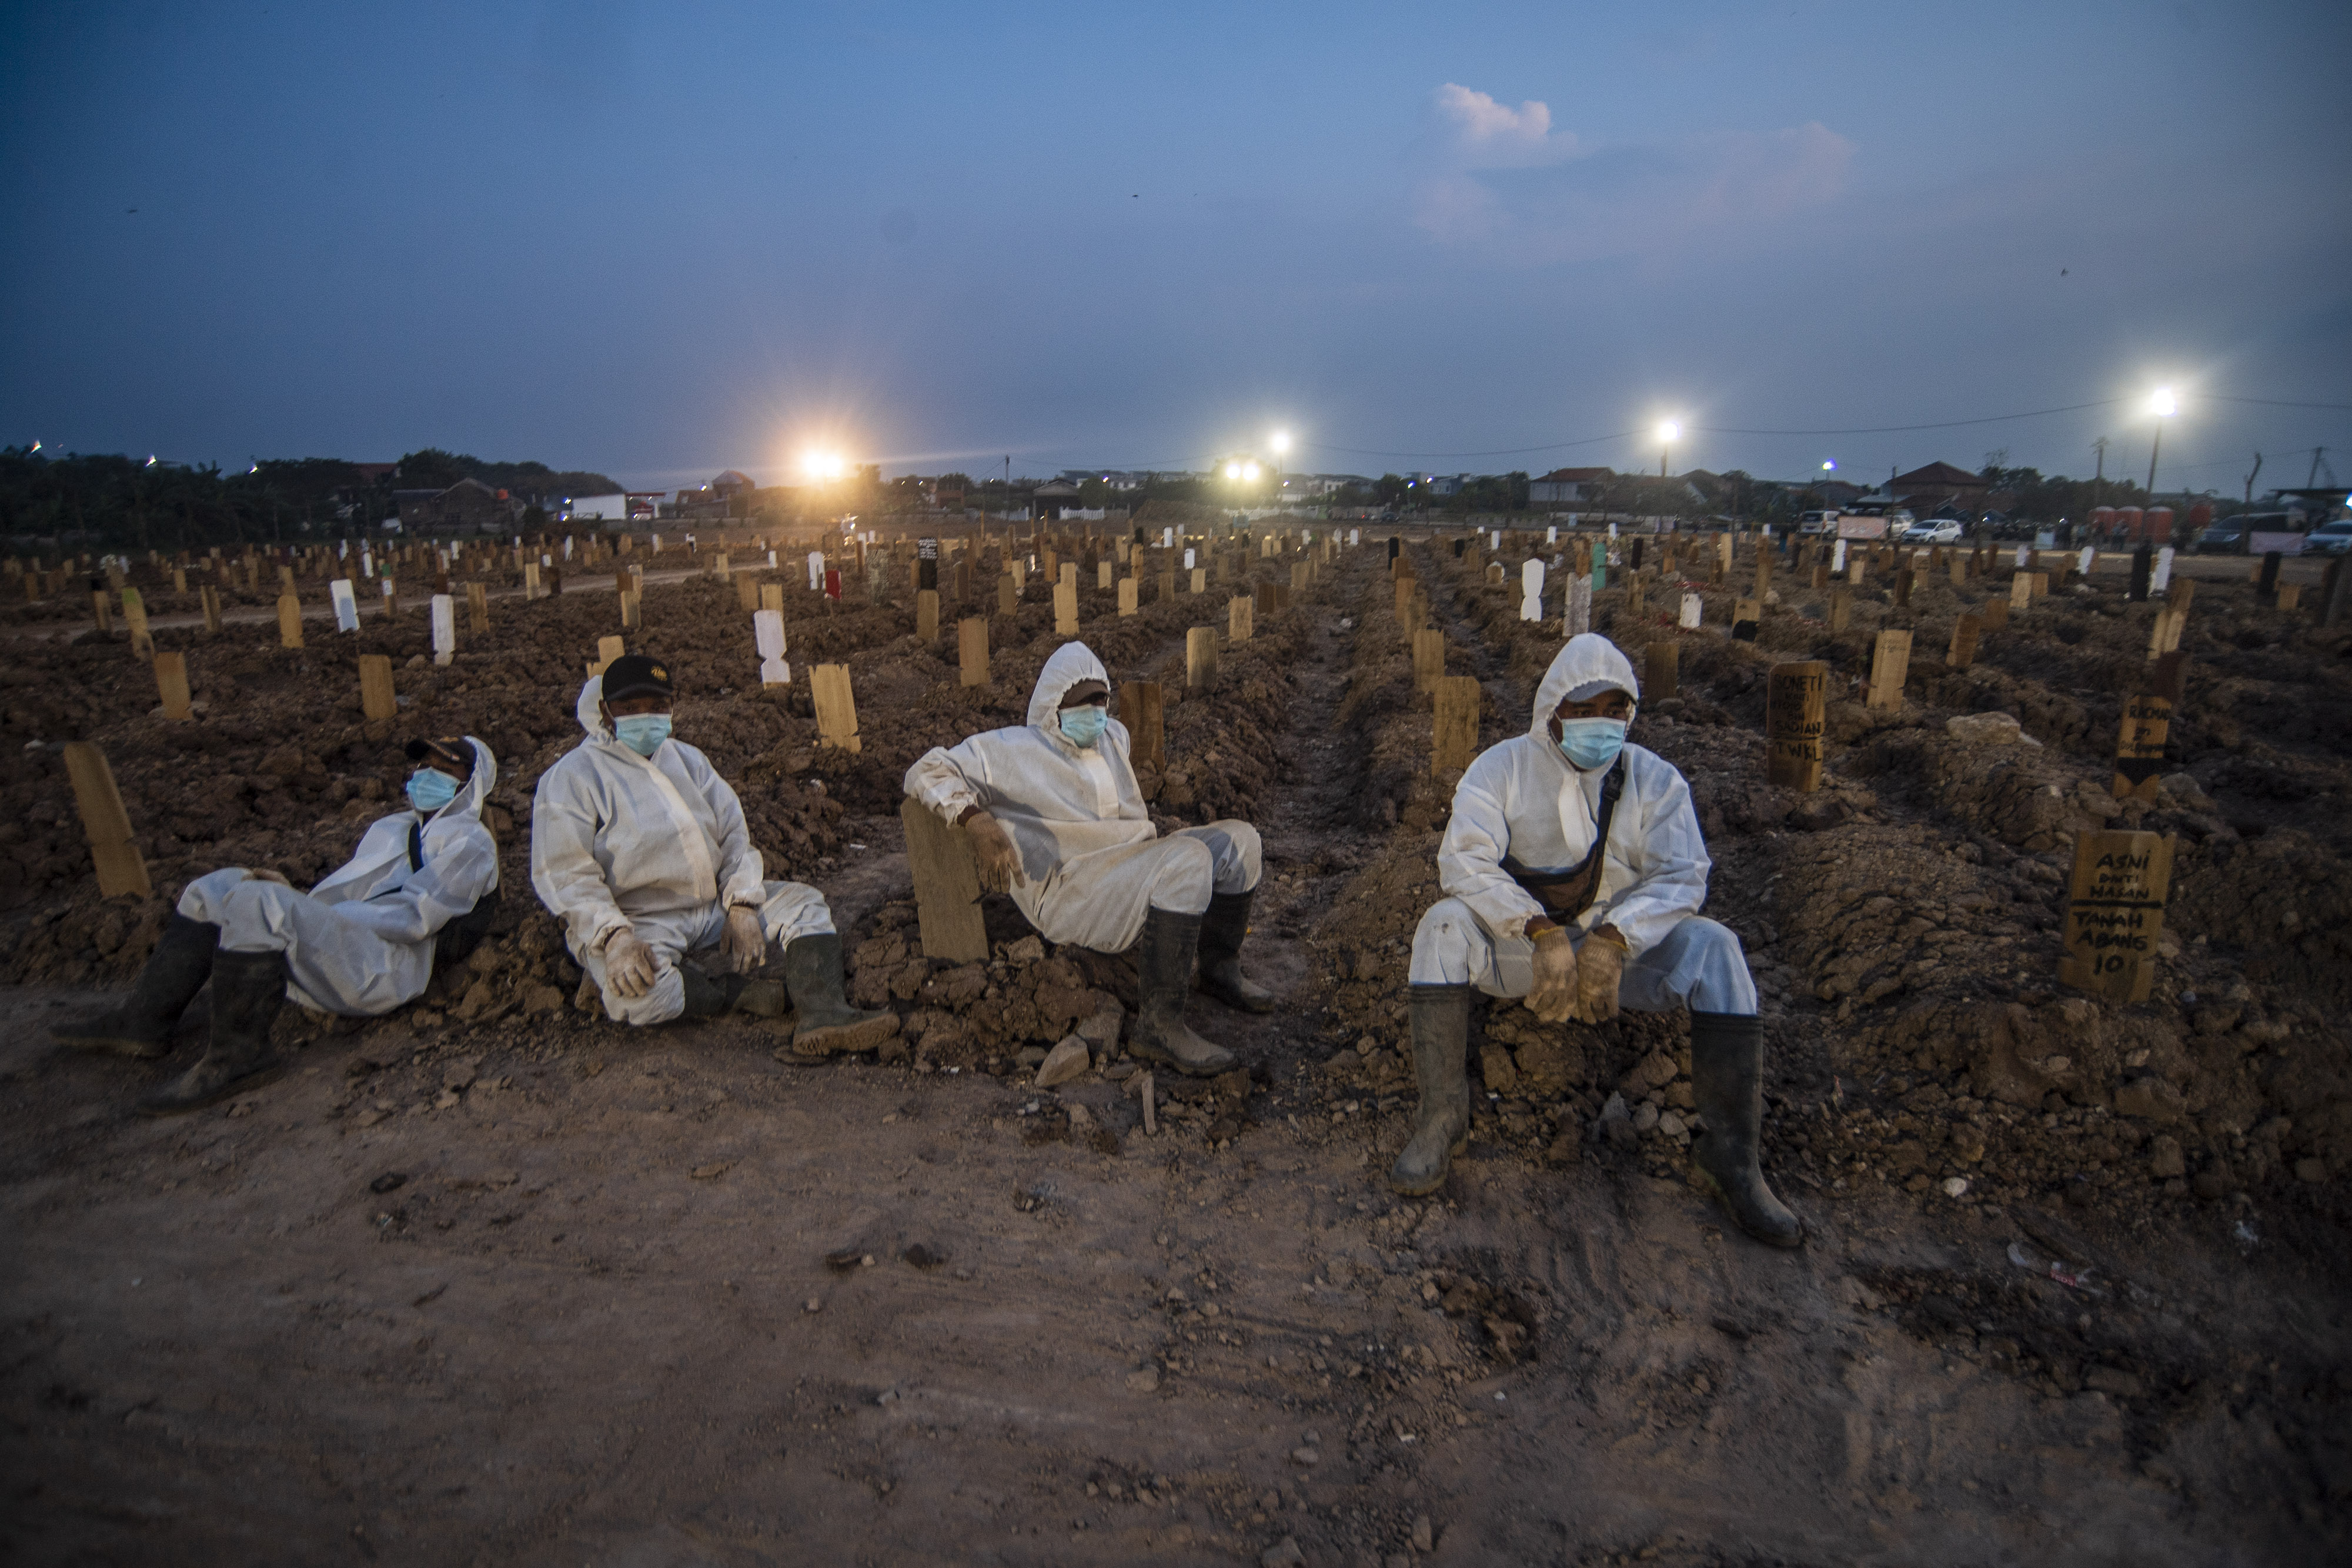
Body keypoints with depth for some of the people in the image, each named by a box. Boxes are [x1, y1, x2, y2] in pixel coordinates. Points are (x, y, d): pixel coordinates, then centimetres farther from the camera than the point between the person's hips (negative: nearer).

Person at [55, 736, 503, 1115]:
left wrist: (321, 915, -12)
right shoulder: (390, 828, 29)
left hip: (381, 970, -9)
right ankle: (146, 1020, 3)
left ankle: (236, 1057, -23)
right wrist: (288, 894, 5)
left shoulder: (468, 843, -1)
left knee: (257, 904, -27)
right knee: (218, 886, 11)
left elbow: (414, 916, -12)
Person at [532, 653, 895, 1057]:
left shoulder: (688, 759, 15)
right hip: (637, 920, -6)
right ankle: (735, 993, -18)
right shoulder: (572, 777, -5)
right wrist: (616, 938, -29)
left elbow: (734, 833, 10)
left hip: (714, 903, 7)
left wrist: (743, 906, -7)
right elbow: (565, 874, -14)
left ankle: (820, 1014, -30)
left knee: (805, 902, -8)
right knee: (634, 991, -38)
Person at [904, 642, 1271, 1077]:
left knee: (1239, 840, 1)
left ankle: (1220, 968, 14)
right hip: (1072, 891, -8)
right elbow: (926, 772, -7)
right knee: (1188, 860, -33)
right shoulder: (1013, 751, -2)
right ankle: (1159, 1024, -32)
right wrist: (978, 822, -24)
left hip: (1134, 870, 8)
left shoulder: (1113, 737, 20)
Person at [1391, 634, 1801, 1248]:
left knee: (1713, 948, -25)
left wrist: (1612, 941, -29)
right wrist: (1542, 934, -32)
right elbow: (1464, 859, -19)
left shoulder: (1655, 779, 0)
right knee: (1445, 925, -29)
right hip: (1518, 945, -1)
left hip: (1621, 947, 1)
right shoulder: (1502, 768, -5)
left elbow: (1681, 876, -10)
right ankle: (1441, 1115, -24)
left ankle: (1731, 1153, -19)